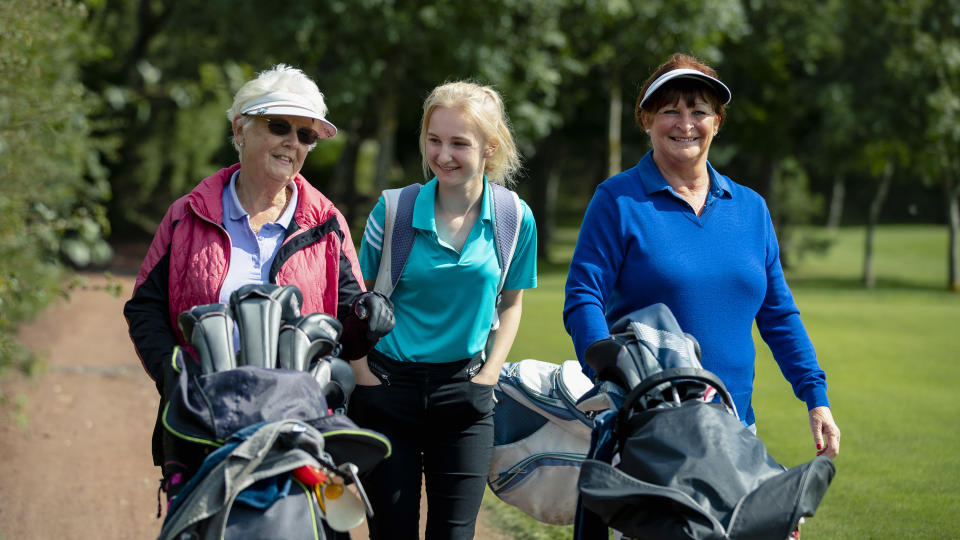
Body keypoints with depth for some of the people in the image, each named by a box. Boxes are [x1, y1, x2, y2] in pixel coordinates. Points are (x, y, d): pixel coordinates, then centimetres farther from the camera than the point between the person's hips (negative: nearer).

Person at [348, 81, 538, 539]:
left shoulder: (514, 219, -3)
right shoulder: (394, 210, -7)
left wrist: (488, 376, 1)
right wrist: (366, 379, -6)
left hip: (463, 394, 1)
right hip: (390, 387, -1)